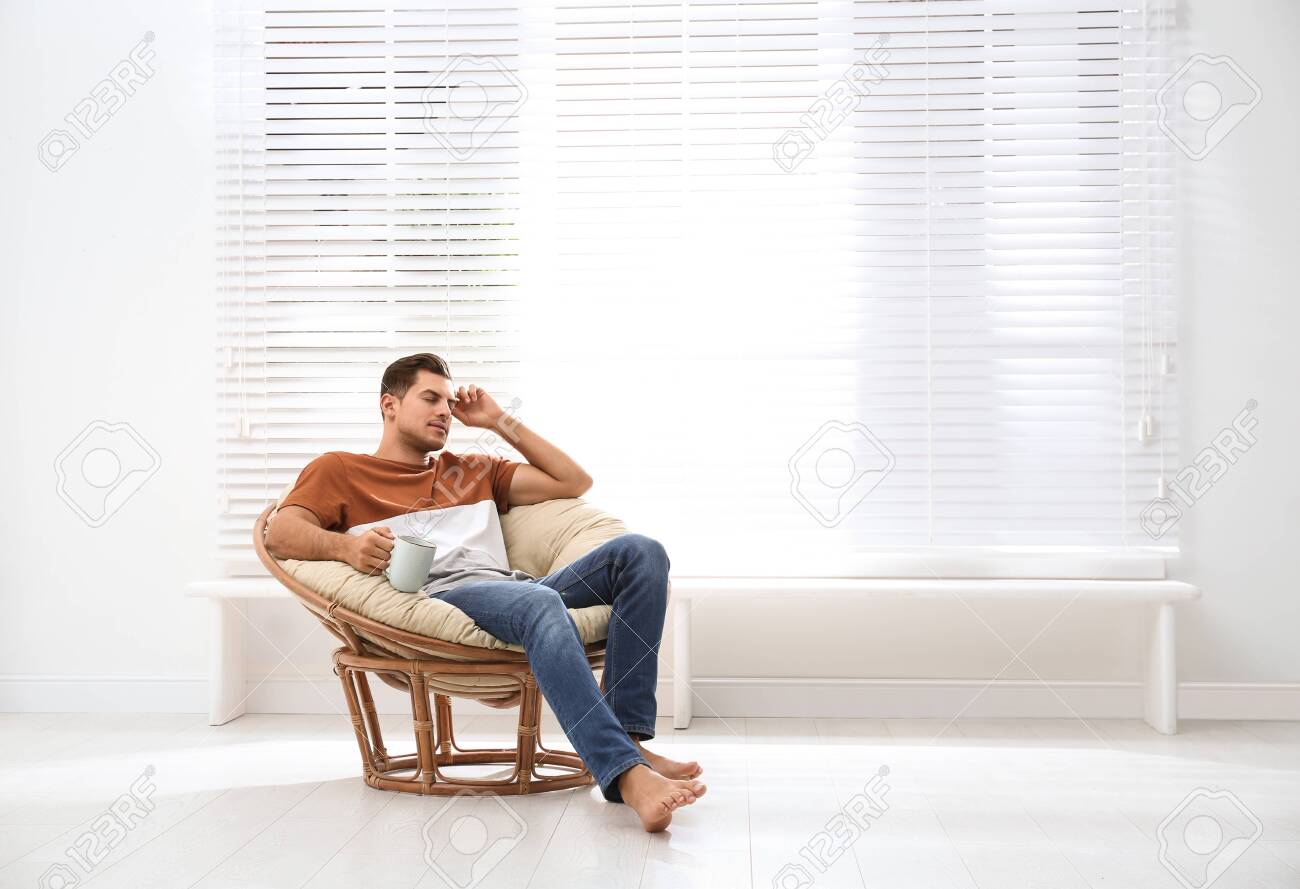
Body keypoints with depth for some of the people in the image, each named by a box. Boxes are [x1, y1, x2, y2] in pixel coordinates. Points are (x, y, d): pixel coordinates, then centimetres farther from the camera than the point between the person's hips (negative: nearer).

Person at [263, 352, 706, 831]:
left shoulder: (472, 470, 36)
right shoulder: (340, 469, 23)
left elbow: (574, 482, 33)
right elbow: (279, 535, 5)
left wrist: (501, 422, 29)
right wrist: (344, 545, -17)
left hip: (511, 585, 6)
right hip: (439, 594, -5)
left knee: (640, 552, -19)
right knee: (540, 604, -39)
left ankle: (628, 737, -28)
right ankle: (625, 774, -49)